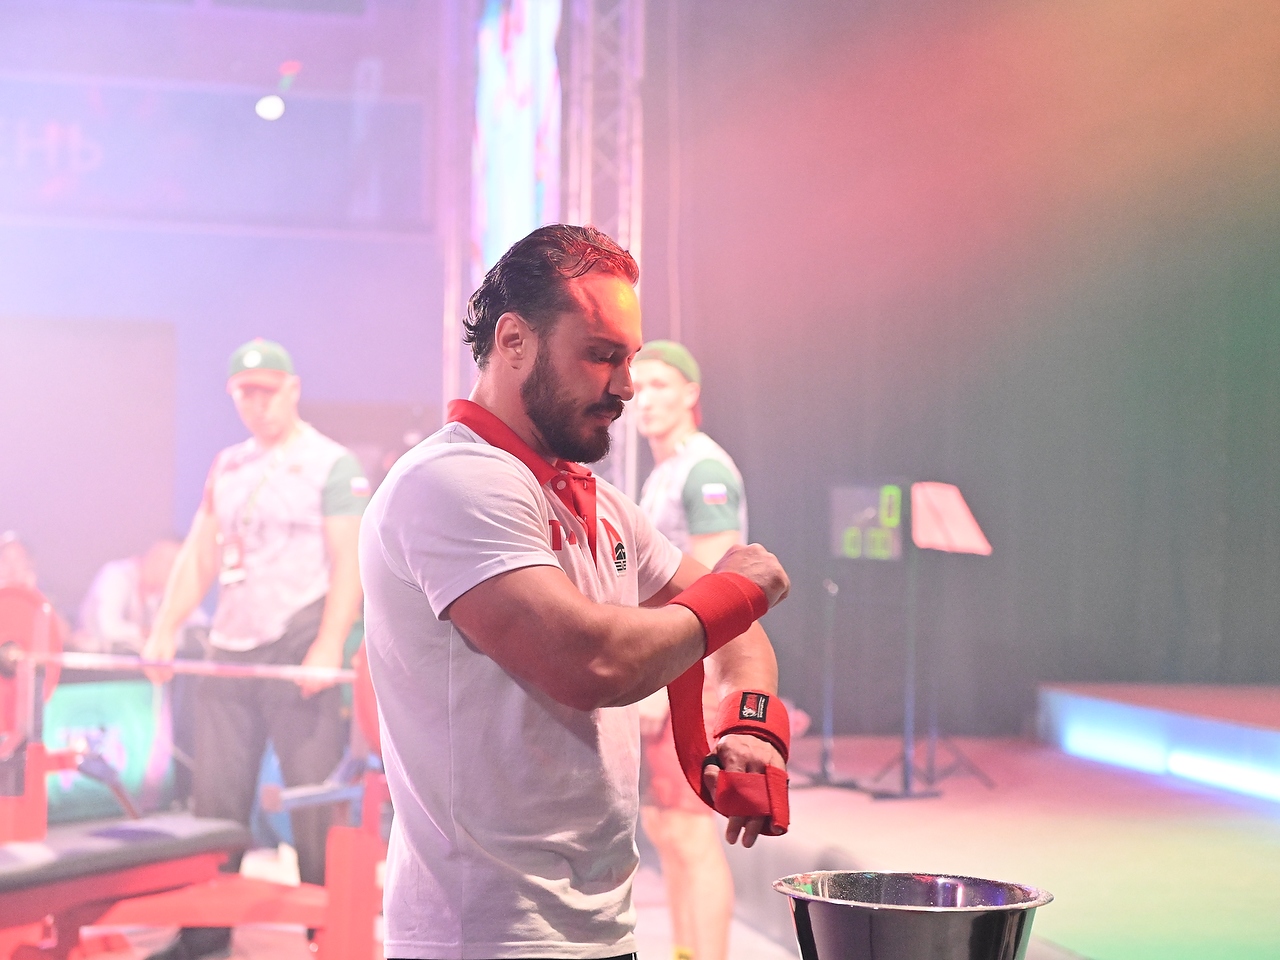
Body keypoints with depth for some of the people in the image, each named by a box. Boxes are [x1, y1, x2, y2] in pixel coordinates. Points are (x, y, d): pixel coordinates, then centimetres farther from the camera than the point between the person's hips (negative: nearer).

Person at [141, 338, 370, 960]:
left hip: (296, 649, -6)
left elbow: (348, 564, -9)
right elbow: (198, 555, 16)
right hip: (230, 649, 6)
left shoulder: (332, 465, -1)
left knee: (314, 797, -3)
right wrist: (165, 629, 5)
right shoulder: (227, 467, 17)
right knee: (216, 795, 5)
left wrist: (329, 646, -19)